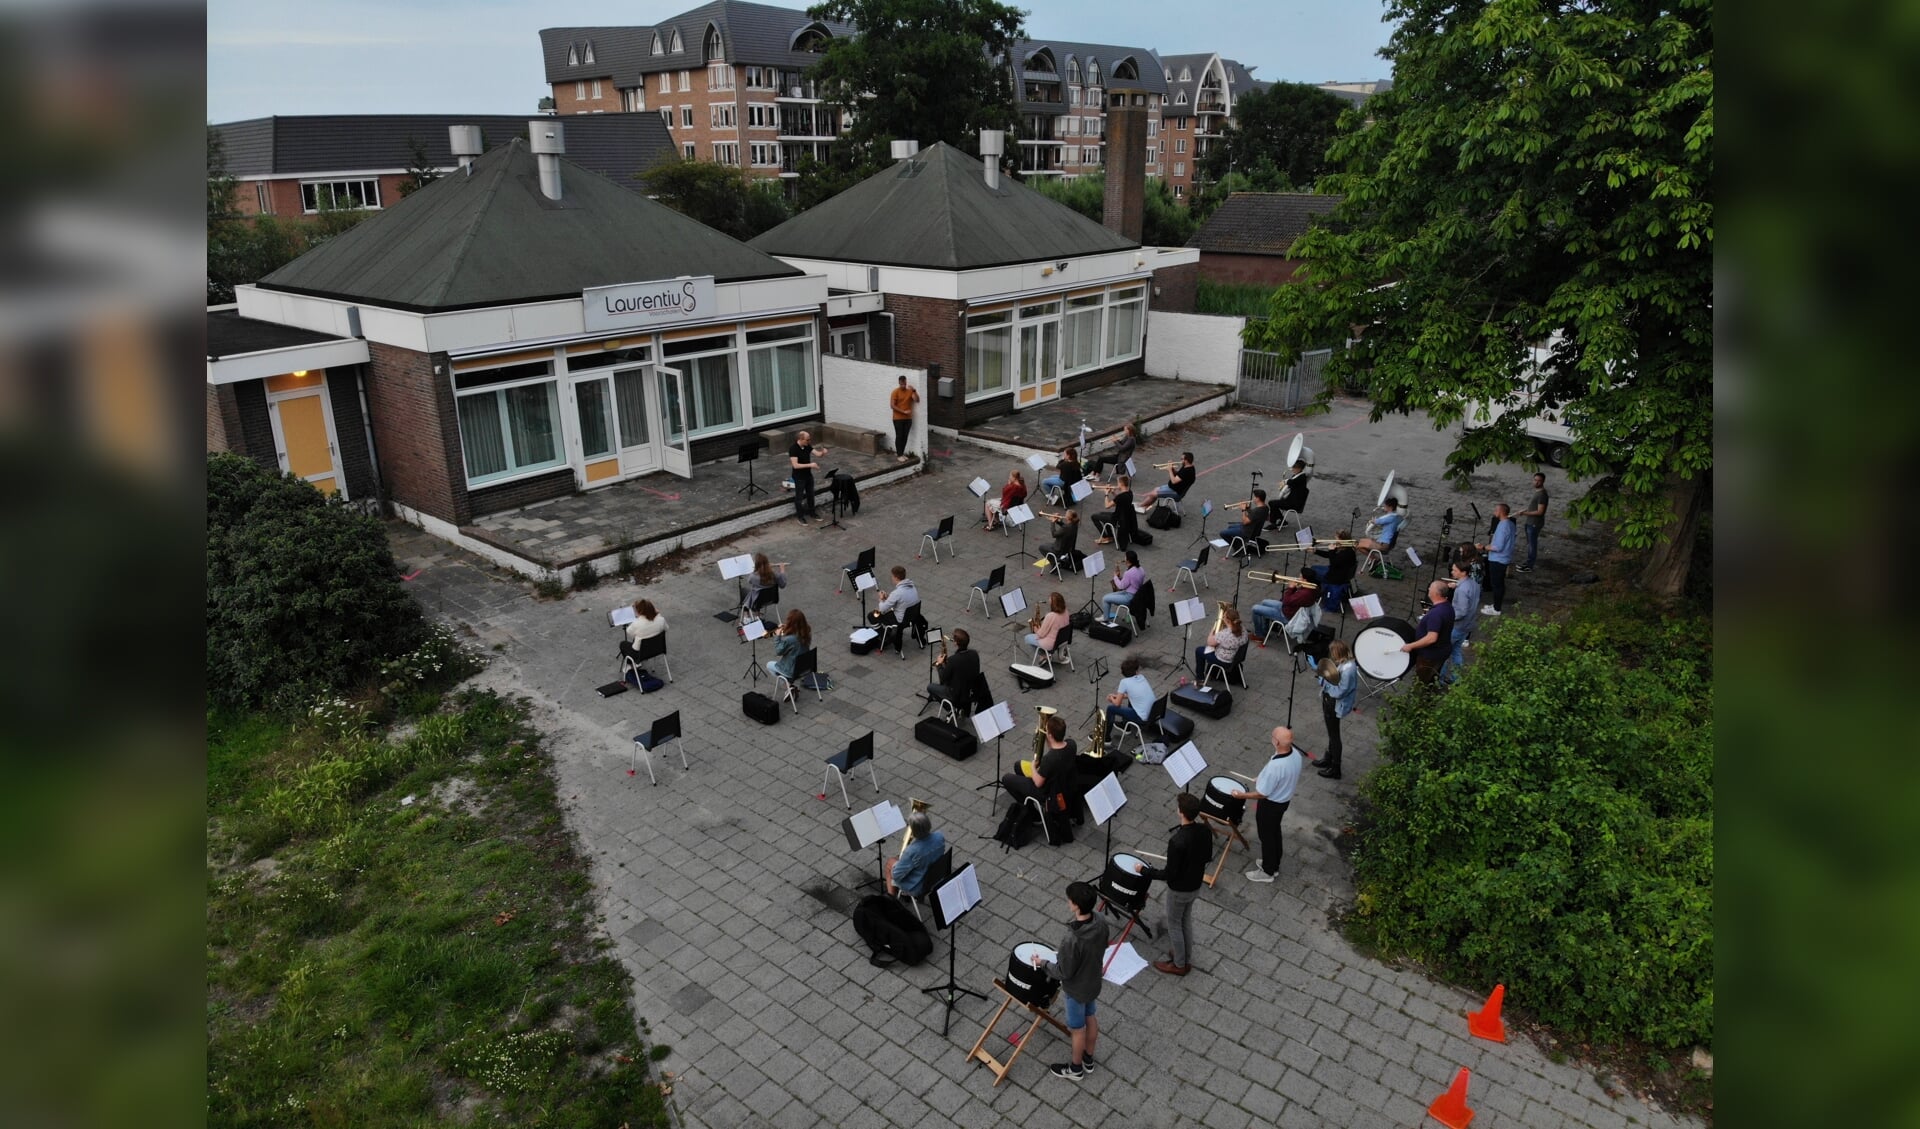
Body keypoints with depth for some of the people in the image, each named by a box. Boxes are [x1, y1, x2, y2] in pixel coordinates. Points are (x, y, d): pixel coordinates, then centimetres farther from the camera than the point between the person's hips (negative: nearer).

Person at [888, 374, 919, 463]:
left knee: (905, 436, 8)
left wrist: (914, 391, -19)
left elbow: (917, 400, -6)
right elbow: (892, 405, -15)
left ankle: (902, 453, 19)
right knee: (899, 436, -2)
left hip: (908, 418, 5)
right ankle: (899, 455, 3)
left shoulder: (909, 391, 5)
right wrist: (903, 411, -18)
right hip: (898, 418, -5)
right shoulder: (895, 392, -9)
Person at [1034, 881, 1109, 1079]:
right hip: (1093, 983, 6)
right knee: (1090, 1019, 28)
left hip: (1077, 989, -6)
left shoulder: (1072, 940, -40)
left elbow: (1064, 973, -27)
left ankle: (1076, 1069, 41)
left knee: (1077, 1029, 18)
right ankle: (1088, 1059, 51)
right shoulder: (1101, 925, -19)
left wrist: (1043, 963, -10)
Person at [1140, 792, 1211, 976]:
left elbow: (1169, 874, -27)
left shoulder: (1177, 841, -36)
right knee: (1186, 921, 27)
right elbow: (1208, 857, 2)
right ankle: (1186, 959, 44)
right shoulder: (1205, 830, -14)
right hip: (1195, 885, 7)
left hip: (1179, 890, -7)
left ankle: (1179, 965, 34)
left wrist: (1145, 871, -15)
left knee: (1174, 925, 17)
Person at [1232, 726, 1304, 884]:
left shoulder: (1275, 766, -40)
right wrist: (1264, 779, 14)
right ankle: (1273, 865, 48)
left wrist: (1242, 795, -12)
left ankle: (1267, 872, 37)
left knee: (1267, 837, 16)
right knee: (1275, 832, 28)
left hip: (1270, 804, -8)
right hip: (1284, 799, 8)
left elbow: (1262, 794, -27)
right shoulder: (1295, 753, -15)